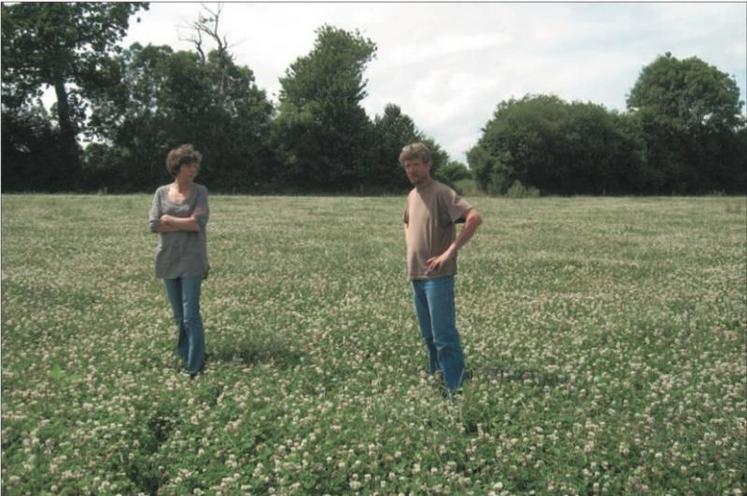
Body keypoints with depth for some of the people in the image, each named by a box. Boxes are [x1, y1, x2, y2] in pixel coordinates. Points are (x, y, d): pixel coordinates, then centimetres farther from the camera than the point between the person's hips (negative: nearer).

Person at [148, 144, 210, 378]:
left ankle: (195, 367, -4)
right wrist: (185, 223, -11)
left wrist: (169, 220, -8)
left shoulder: (200, 191, -1)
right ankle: (185, 357, 26)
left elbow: (199, 223, -13)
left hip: (191, 260, -3)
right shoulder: (161, 192, 6)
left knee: (191, 315, -8)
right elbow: (153, 225, -4)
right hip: (168, 260, 3)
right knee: (179, 315, 12)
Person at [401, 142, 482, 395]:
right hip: (416, 275, 8)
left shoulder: (441, 193, -11)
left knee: (444, 335, -9)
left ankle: (455, 388, -3)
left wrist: (450, 252, -23)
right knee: (428, 335, 17)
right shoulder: (412, 195, 13)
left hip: (438, 276, -8)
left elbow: (475, 218, -23)